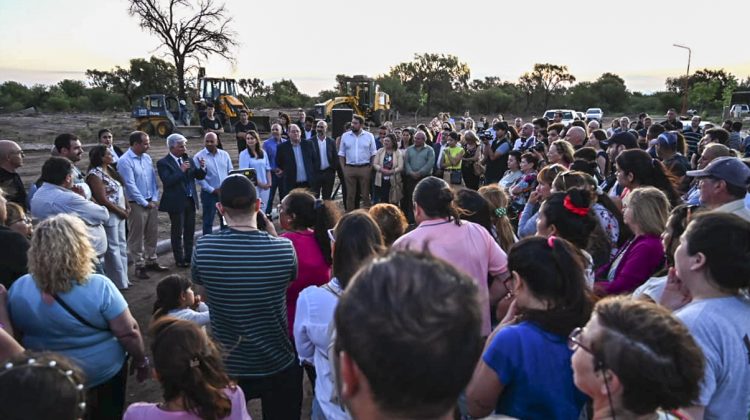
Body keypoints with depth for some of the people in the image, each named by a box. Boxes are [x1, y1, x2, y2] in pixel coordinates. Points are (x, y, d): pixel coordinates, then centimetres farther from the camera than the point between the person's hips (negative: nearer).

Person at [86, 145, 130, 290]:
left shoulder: (110, 169, 10)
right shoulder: (95, 174, -15)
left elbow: (119, 189, 15)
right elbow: (102, 199, -19)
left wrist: (126, 206, 2)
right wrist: (120, 211, -12)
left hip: (119, 213, 9)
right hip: (109, 215, -9)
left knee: (121, 245, 15)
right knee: (113, 248, 0)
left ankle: (123, 278, 26)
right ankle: (118, 281, 9)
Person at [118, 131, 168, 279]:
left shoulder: (147, 158, 7)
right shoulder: (125, 161, -14)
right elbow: (130, 185, -16)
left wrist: (154, 199, 1)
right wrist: (144, 203, -11)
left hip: (151, 202, 7)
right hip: (136, 204, -7)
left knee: (152, 234, 14)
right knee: (136, 237, 3)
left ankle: (151, 261, 26)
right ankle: (139, 266, 11)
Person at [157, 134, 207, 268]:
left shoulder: (188, 160, 9)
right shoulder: (163, 163, -9)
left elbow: (199, 176, 9)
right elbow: (167, 181, -20)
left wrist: (202, 167, -11)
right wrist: (181, 170, -24)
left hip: (190, 200, 6)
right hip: (176, 202, -6)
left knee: (190, 231, 11)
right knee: (177, 232, 4)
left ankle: (189, 257, 21)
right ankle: (180, 259, 13)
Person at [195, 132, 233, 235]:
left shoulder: (224, 154, 5)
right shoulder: (199, 156, -6)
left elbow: (230, 172, 8)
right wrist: (212, 190, -13)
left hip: (225, 192, 4)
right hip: (209, 193, -3)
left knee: (226, 220, 11)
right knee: (208, 221, 3)